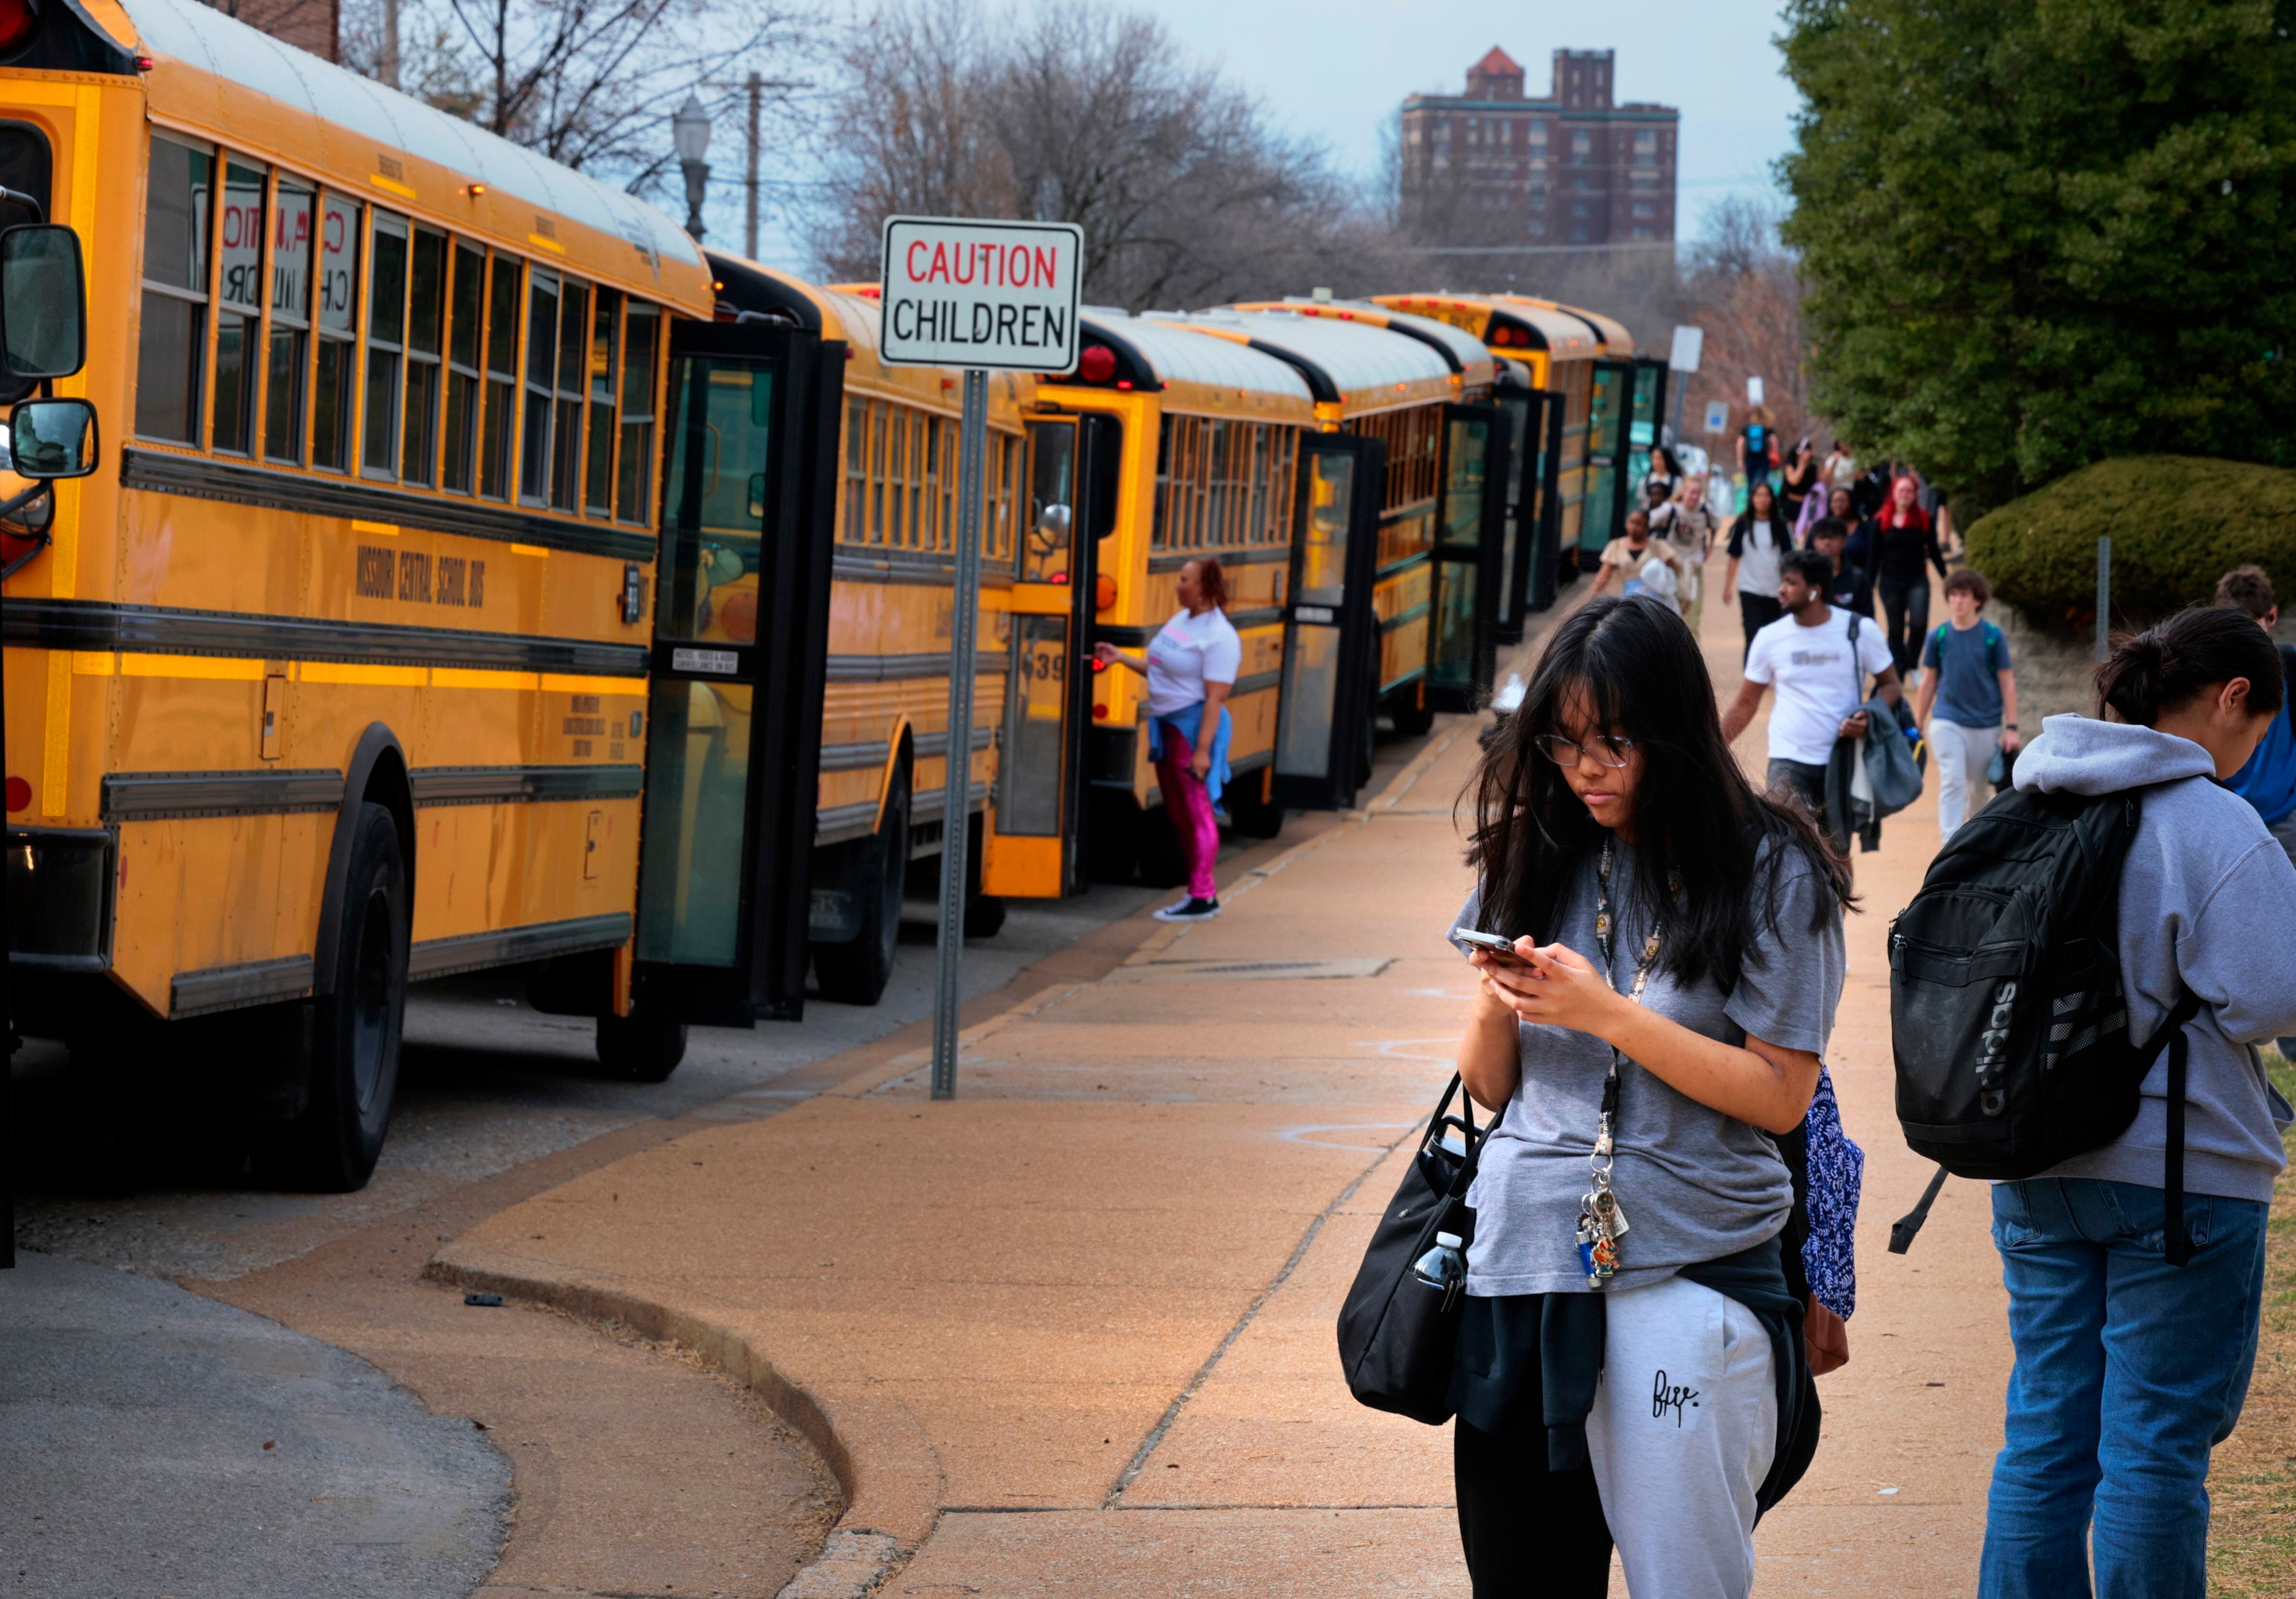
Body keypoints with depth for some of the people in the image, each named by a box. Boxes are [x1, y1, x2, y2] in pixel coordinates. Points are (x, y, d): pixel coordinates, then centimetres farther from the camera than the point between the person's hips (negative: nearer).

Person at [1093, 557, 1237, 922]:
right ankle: (1203, 892, 22)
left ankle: (1202, 899, 1)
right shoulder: (1180, 619, 11)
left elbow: (1215, 697, -20)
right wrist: (1123, 659, 14)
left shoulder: (1219, 638, -17)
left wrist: (1203, 749, -23)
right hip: (1166, 726, 10)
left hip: (1194, 727, -10)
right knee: (1178, 814, 14)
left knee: (1197, 813, -4)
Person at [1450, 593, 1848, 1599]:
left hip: (1684, 1276, -4)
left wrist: (1606, 1012, -13)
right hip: (1521, 1265, 4)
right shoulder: (1537, 858, 11)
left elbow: (1779, 1097, -8)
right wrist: (1497, 1002, -7)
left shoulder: (1768, 873, -2)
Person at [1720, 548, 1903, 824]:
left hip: (1843, 761, 1)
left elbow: (1890, 685, 5)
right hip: (1789, 761, -1)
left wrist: (1869, 718, -16)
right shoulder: (1770, 638, 0)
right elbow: (1745, 705, 8)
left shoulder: (1860, 632, -3)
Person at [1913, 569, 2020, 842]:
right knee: (1952, 781, -14)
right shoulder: (1939, 636, 0)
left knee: (1980, 789, 12)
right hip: (1947, 721, 0)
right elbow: (1928, 683, 8)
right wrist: (1917, 726, 9)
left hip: (1986, 724, 0)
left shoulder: (1993, 636, -3)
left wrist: (2011, 727, -4)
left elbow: (2007, 682, 0)